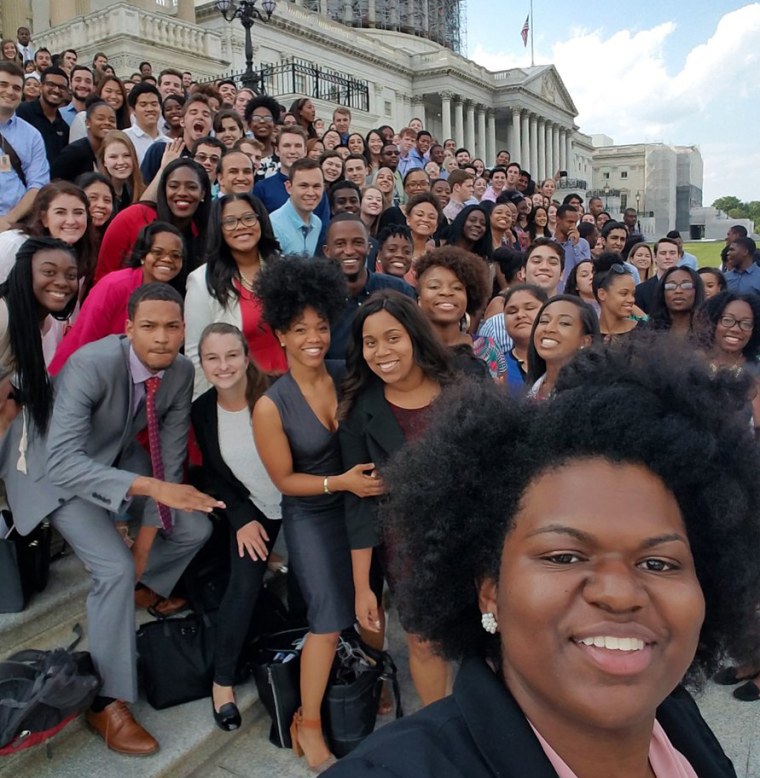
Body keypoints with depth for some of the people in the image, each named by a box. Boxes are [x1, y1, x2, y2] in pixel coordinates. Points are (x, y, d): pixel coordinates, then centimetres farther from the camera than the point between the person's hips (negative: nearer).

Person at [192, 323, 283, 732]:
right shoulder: (201, 411, -10)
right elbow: (215, 473, 1)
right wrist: (242, 519, -5)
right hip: (250, 509, 2)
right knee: (244, 584, -8)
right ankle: (222, 679, 8)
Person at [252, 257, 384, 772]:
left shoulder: (348, 377, -7)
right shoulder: (271, 406, -15)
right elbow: (285, 480, -9)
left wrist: (374, 474, -13)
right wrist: (340, 482, -20)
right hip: (312, 517, -3)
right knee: (330, 621, -7)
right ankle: (308, 725, 16)